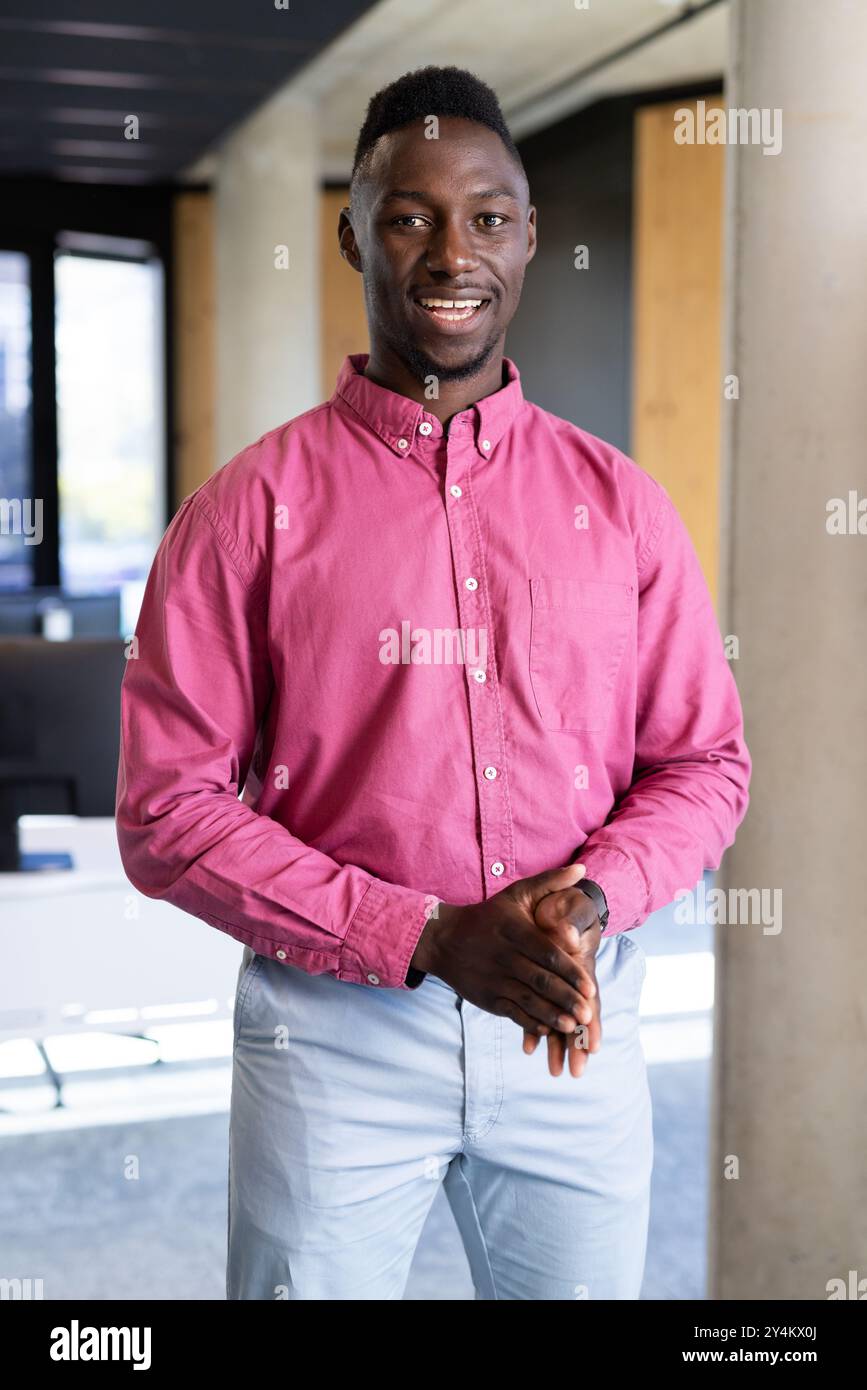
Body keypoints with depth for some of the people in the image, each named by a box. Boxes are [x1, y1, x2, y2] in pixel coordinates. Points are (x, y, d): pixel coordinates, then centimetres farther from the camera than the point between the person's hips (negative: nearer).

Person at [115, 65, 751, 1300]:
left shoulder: (620, 502, 4)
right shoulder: (253, 507, -5)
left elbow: (705, 763, 7)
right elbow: (167, 809, -8)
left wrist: (592, 895, -14)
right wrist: (428, 939, -16)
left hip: (579, 1020, 3)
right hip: (336, 1026, -2)